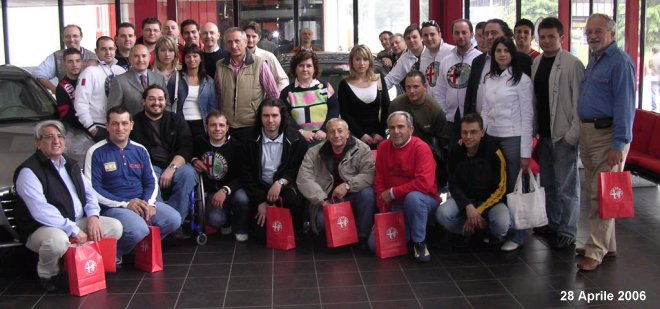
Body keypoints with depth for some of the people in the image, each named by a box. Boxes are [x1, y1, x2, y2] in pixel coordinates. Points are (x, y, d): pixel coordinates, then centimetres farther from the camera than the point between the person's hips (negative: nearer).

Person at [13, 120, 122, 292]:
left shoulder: (71, 165, 15)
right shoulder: (29, 171, -13)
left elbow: (88, 192, 16)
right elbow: (40, 210, -24)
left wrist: (92, 216, -7)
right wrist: (73, 230, -26)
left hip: (78, 222, 7)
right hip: (42, 229, -7)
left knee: (115, 226, -7)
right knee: (57, 239, -40)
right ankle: (47, 275, -7)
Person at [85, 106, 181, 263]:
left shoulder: (140, 150, 12)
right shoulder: (96, 153, -4)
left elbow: (151, 181, 14)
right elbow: (92, 189, -10)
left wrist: (149, 203, -8)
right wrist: (125, 204, -16)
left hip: (142, 202, 6)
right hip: (113, 207, -5)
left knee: (174, 219, -17)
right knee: (139, 230, -33)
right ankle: (116, 251, -1)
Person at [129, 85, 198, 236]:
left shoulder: (176, 120, 15)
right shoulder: (135, 122, 11)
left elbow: (186, 148, 3)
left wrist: (171, 168, -14)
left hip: (175, 165, 2)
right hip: (147, 168, -1)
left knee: (188, 173, -31)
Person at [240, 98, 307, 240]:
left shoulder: (296, 140, -4)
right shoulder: (251, 141, -1)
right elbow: (246, 175, 0)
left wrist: (280, 182, -20)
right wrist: (260, 201, -9)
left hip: (287, 186, -1)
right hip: (261, 189, 1)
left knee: (294, 199, -36)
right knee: (262, 233, -14)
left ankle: (295, 232, -6)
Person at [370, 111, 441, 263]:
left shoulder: (420, 148, -17)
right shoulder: (383, 147, 0)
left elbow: (424, 183, -29)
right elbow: (379, 181, 3)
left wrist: (392, 192, -20)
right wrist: (384, 212, -5)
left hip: (422, 201, -5)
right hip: (395, 206, 5)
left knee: (412, 197, -40)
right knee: (375, 244, -6)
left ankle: (419, 242, -17)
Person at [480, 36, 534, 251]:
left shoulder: (522, 80, -6)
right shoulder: (488, 79, 10)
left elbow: (527, 117, -7)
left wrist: (526, 152, -10)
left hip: (512, 139, -5)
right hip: (491, 138, 5)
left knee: (510, 187, -2)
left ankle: (516, 235, 12)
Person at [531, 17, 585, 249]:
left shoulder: (572, 64, -9)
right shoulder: (535, 63, 9)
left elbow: (579, 101, -12)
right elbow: (533, 98, 11)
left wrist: (573, 134, -16)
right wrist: (534, 130, 7)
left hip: (564, 134, -6)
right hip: (543, 134, 6)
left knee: (567, 186, 0)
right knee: (549, 183, 16)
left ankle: (567, 232, 9)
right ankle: (554, 224, 29)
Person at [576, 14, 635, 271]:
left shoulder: (620, 62, -12)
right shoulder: (593, 61, 15)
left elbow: (625, 106, -17)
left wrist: (619, 145, -21)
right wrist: (580, 131, 15)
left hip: (608, 134, -9)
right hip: (588, 131, 9)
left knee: (602, 195, -6)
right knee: (593, 192, 14)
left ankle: (596, 251, 0)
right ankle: (606, 244, 25)